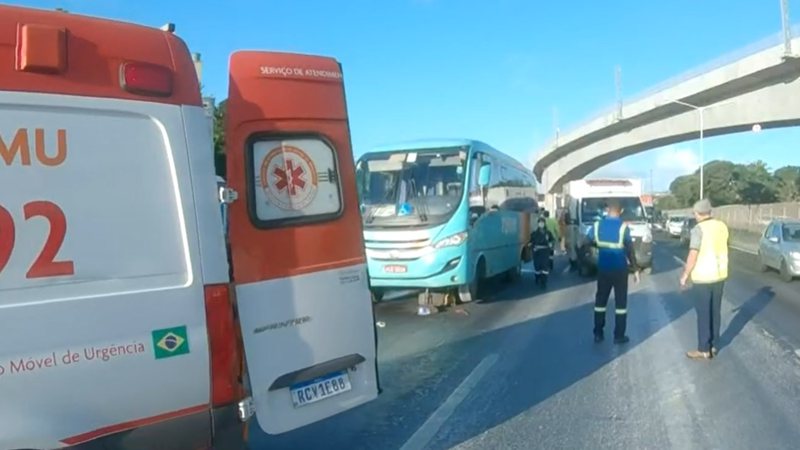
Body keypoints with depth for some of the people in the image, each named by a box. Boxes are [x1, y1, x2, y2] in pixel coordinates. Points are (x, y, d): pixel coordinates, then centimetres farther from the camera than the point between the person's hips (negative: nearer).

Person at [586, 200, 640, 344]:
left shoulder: (597, 225, -3)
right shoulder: (623, 227, -12)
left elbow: (588, 242, 9)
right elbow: (630, 249, -11)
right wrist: (635, 269, -4)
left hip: (603, 269, 3)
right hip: (620, 269, -3)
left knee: (600, 300, 12)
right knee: (620, 302, 7)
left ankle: (598, 334, 14)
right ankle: (619, 336, 9)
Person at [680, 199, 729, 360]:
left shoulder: (699, 229, -17)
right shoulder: (722, 226, 4)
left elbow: (693, 255, -19)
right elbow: (719, 249, 14)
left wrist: (685, 275, -9)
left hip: (703, 278, -7)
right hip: (720, 275, 7)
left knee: (703, 314, 1)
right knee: (715, 312, 15)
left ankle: (704, 350, 8)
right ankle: (713, 346, 23)